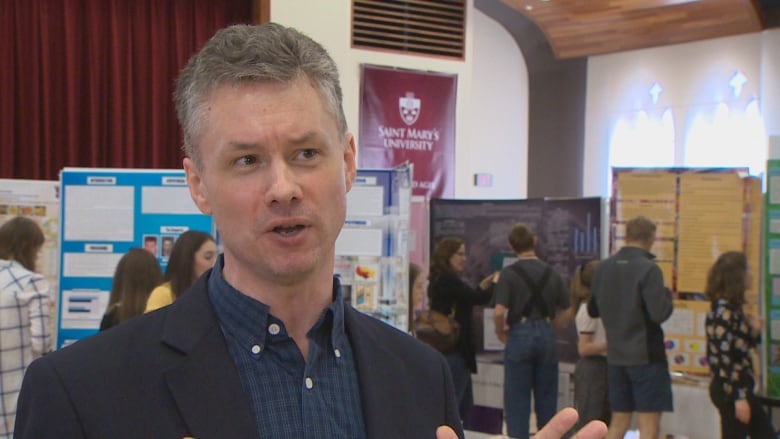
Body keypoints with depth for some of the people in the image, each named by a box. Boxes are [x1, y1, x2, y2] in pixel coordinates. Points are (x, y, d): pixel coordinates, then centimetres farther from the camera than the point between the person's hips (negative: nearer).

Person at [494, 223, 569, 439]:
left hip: (520, 334, -4)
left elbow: (499, 311, -17)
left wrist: (501, 332, 0)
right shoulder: (551, 273, 4)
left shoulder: (509, 273, -8)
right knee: (547, 398, 13)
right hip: (547, 334, 4)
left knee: (517, 398, 3)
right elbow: (566, 309, 8)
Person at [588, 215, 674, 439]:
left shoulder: (604, 267, 5)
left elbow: (592, 310, 13)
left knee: (618, 421, 15)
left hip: (615, 355, 6)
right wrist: (667, 294, -3)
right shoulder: (648, 269, -15)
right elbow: (659, 313, -21)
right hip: (646, 355, -6)